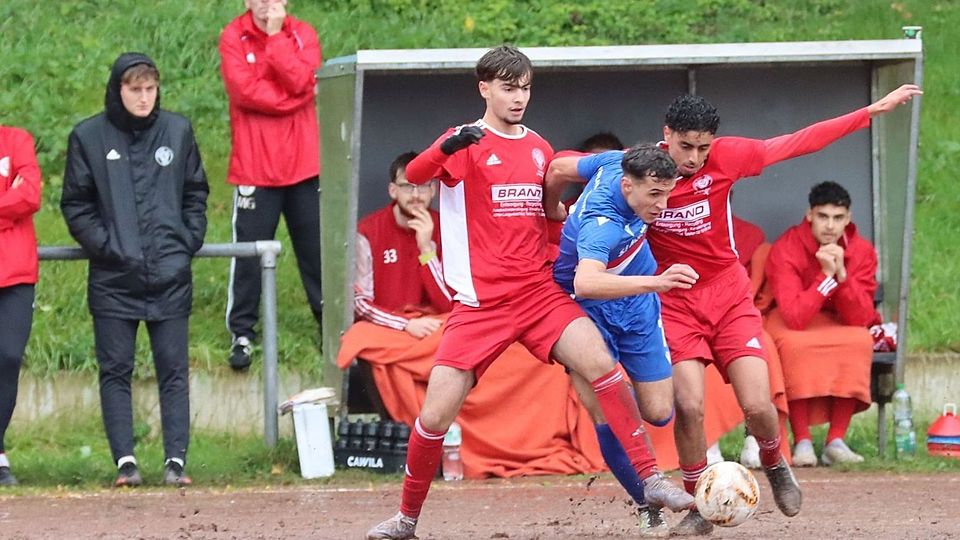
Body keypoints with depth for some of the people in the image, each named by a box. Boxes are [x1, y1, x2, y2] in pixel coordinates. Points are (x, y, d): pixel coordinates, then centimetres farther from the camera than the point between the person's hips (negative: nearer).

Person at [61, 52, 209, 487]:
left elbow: (195, 194, 14)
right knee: (115, 371, 0)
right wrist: (103, 245, -8)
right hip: (113, 280, -1)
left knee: (174, 370, 0)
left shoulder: (178, 131, 7)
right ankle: (125, 461, 2)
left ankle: (176, 459, 0)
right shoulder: (88, 137, 2)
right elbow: (75, 204, 4)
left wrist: (189, 242, 2)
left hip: (170, 276, 1)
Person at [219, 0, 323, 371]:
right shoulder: (233, 38, -2)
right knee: (249, 253, 1)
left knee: (316, 249, 8)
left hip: (304, 164, 2)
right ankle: (242, 333, 7)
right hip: (254, 167, -2)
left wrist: (275, 36, -12)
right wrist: (295, 99, -11)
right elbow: (244, 89, -15)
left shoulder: (302, 35, 4)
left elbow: (301, 80, -13)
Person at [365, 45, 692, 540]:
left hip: (539, 293, 3)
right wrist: (449, 146, -44)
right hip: (480, 303, -3)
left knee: (600, 363, -22)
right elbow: (413, 174, -24)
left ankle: (651, 480, -17)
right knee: (435, 416, -6)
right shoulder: (465, 142, -2)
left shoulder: (538, 148, 13)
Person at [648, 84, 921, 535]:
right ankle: (698, 506, 4)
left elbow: (799, 142, -2)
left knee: (757, 406, -9)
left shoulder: (726, 157, -12)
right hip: (674, 302, -1)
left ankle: (774, 463, 27)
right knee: (689, 406, -18)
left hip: (729, 295, 1)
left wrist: (872, 111, 0)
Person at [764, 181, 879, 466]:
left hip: (837, 324, 3)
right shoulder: (786, 249, -23)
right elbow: (794, 317, -32)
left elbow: (860, 319, -20)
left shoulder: (862, 251, -12)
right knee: (794, 344, -36)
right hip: (790, 325, -3)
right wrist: (826, 276, -37)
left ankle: (836, 441, -24)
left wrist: (841, 273, -33)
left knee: (859, 341, -29)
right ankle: (802, 442, -29)